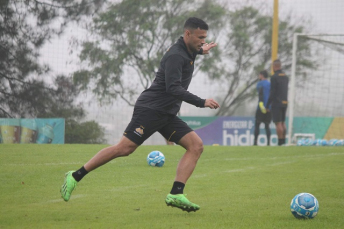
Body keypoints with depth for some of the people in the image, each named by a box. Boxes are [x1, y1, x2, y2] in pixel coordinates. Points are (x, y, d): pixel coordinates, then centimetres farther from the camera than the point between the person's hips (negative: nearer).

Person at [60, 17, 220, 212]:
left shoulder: (186, 53, 14)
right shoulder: (175, 56, -16)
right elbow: (173, 88, -28)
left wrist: (199, 51, 41)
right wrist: (201, 102, -29)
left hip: (167, 115, 9)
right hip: (150, 109, -9)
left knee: (196, 145, -6)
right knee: (124, 148, -13)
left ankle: (176, 194, -16)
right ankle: (75, 176, -1)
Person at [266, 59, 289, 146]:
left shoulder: (274, 77, -13)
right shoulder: (286, 77, 12)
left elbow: (272, 92, -15)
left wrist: (267, 105, -9)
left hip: (276, 103, -8)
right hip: (284, 103, 8)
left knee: (278, 123, -6)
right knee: (283, 123, 13)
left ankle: (280, 143, -8)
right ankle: (283, 142, 11)